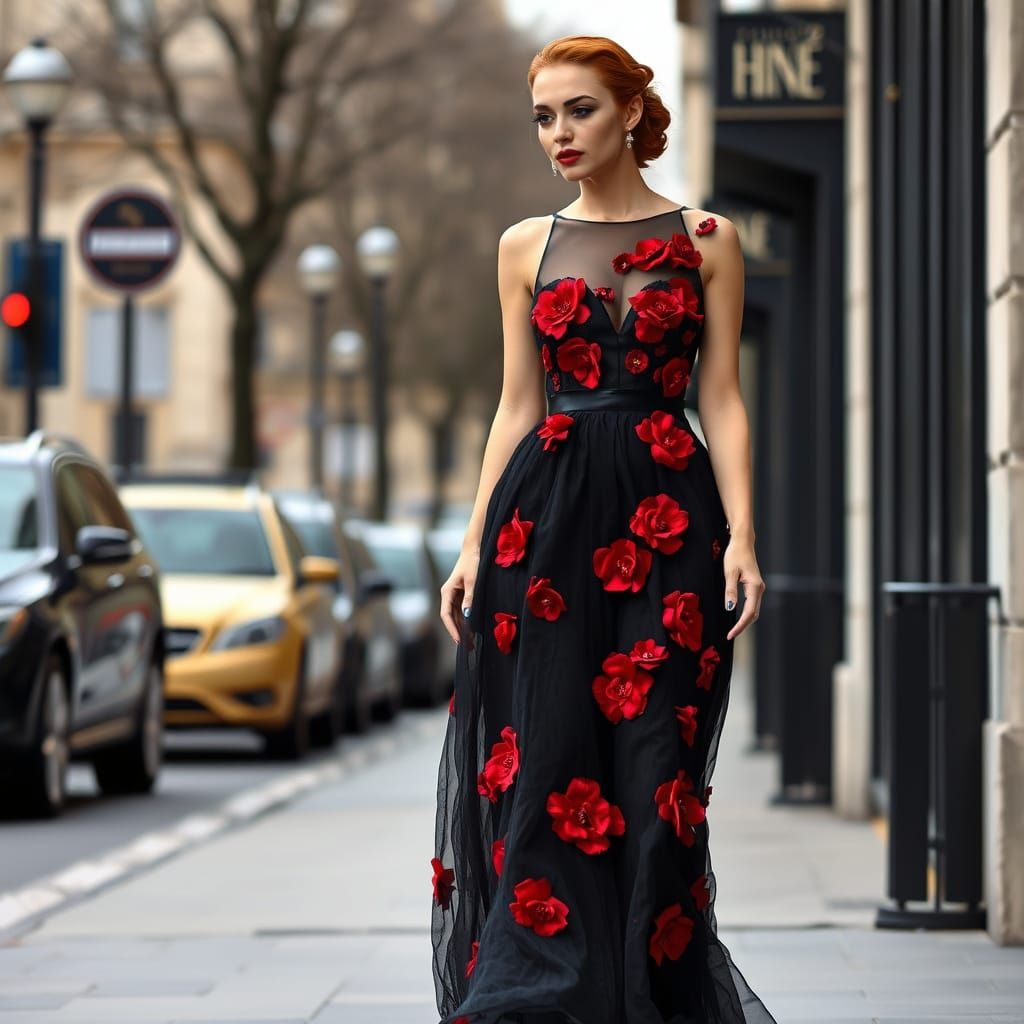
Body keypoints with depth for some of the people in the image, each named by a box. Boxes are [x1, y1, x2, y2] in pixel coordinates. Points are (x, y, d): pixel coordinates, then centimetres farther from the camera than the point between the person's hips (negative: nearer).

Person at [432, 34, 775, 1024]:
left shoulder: (706, 239, 6)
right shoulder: (526, 246, 12)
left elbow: (722, 401, 3)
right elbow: (517, 406, 11)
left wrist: (741, 536, -8)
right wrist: (475, 543, 3)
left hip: (667, 508, -1)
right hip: (546, 512, 2)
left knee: (652, 765, -3)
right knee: (542, 762, -4)